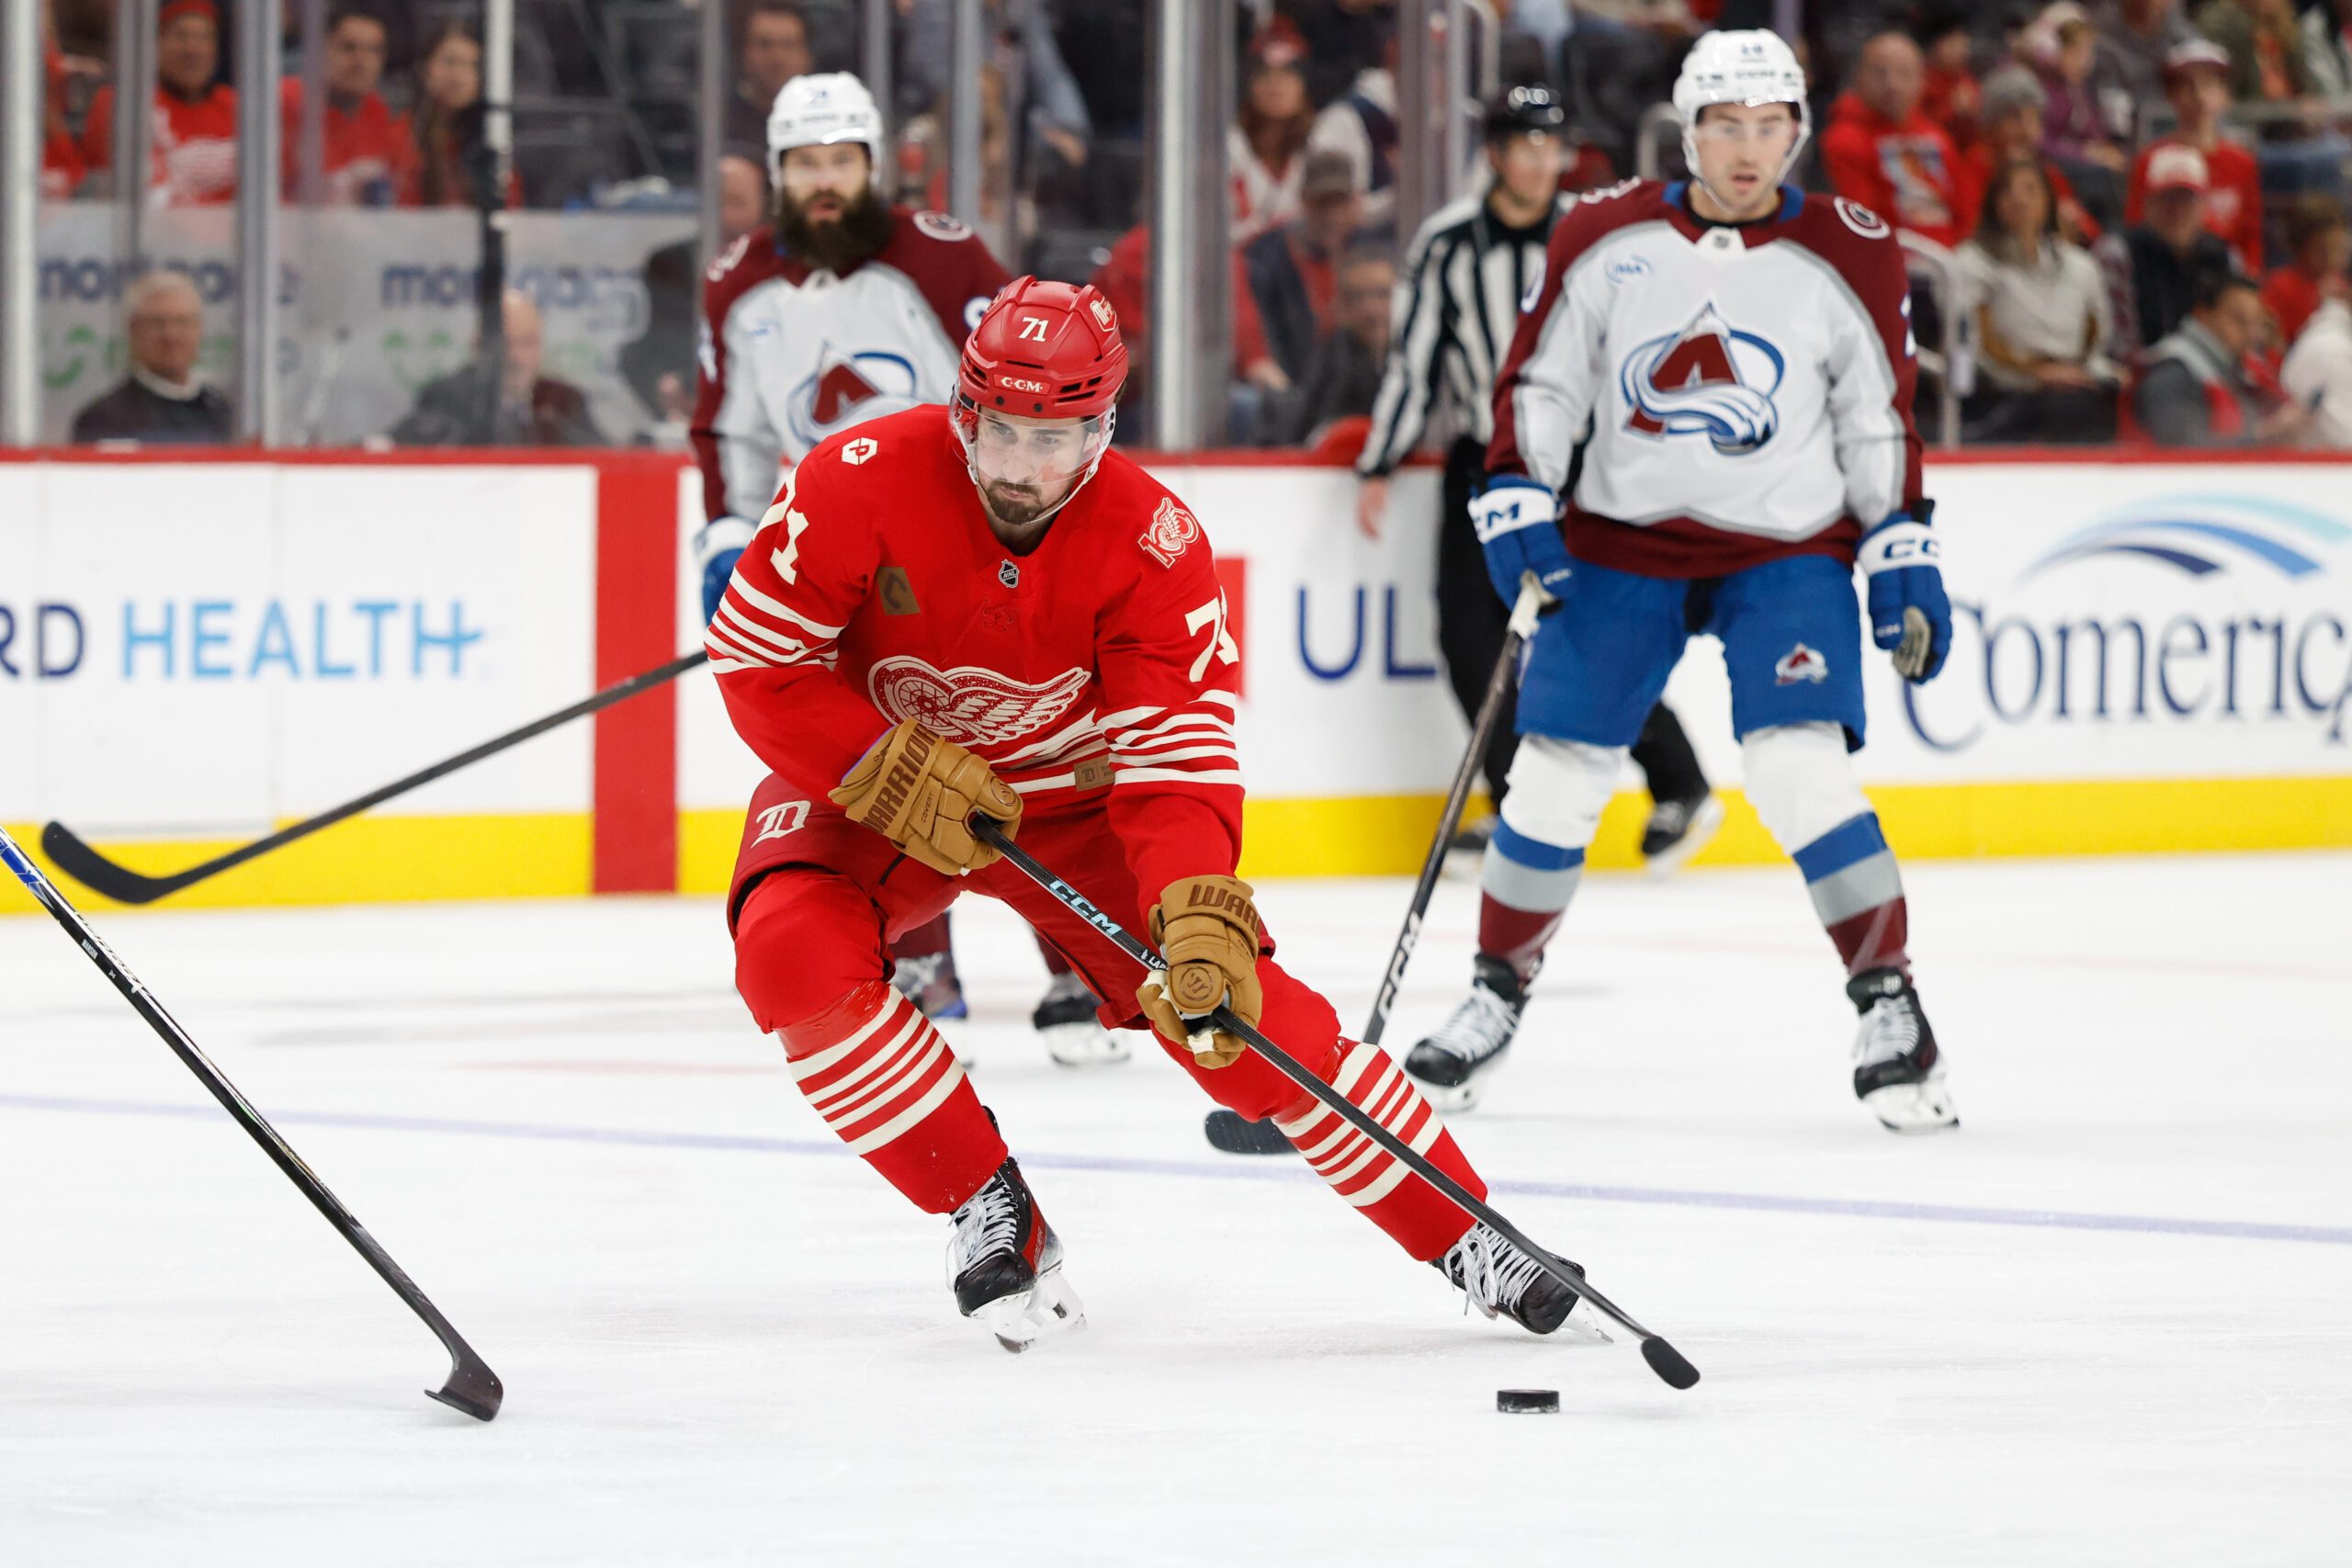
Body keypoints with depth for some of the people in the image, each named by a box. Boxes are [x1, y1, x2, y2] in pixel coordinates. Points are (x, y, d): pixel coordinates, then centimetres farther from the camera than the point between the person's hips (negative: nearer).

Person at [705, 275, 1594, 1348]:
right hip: (863, 778, 0)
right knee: (795, 955, -31)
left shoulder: (1153, 543, -22)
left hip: (1065, 798, 1)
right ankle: (991, 1212, -15)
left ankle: (1468, 1240, 0)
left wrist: (1200, 917, -40)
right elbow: (754, 657, -19)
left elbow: (1176, 752, -24)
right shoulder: (864, 482, -26)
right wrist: (900, 775, -27)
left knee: (1237, 1003, -13)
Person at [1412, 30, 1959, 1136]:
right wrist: (1515, 503, -8)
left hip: (1787, 547, -2)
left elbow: (1880, 420, 2)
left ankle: (1889, 1005, -9)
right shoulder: (1604, 242, -6)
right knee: (1555, 772, 1)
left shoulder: (1849, 257, -6)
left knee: (1798, 767, -18)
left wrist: (1905, 558, -1)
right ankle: (1496, 993, 20)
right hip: (1621, 540, 2)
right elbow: (1539, 383, 2)